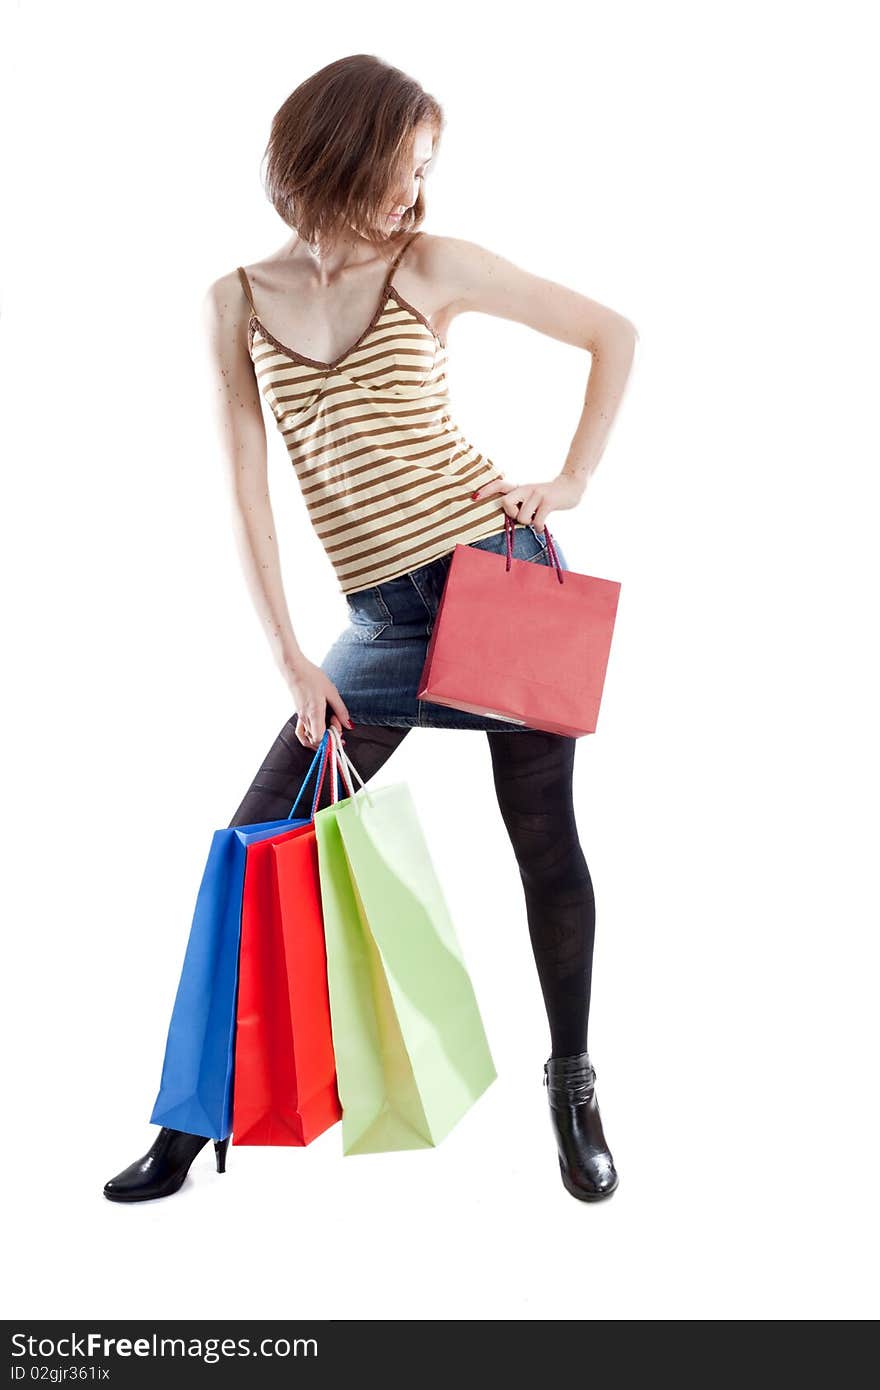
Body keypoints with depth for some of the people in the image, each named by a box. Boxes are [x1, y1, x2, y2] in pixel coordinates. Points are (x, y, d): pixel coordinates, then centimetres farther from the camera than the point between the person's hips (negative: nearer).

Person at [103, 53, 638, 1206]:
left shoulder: (433, 266, 0)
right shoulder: (239, 300, 4)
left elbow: (613, 333, 6)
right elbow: (247, 484, 1)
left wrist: (572, 483, -2)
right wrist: (289, 656, -5)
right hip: (385, 620, 2)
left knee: (544, 839, 3)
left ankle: (573, 1082, 24)